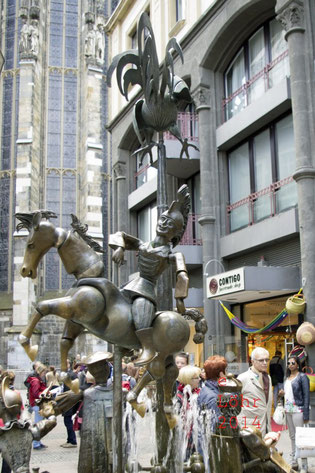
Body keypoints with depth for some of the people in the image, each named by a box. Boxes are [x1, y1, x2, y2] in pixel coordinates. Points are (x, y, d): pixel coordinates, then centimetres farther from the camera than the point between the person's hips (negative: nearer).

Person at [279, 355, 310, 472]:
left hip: (298, 410, -7)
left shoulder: (302, 377, -7)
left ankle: (304, 466, 1)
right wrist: (283, 393, 3)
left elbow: (306, 396, -10)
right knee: (292, 437, 13)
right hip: (288, 410, 7)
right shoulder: (287, 377, 14)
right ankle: (293, 462, 21)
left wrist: (306, 415, -14)